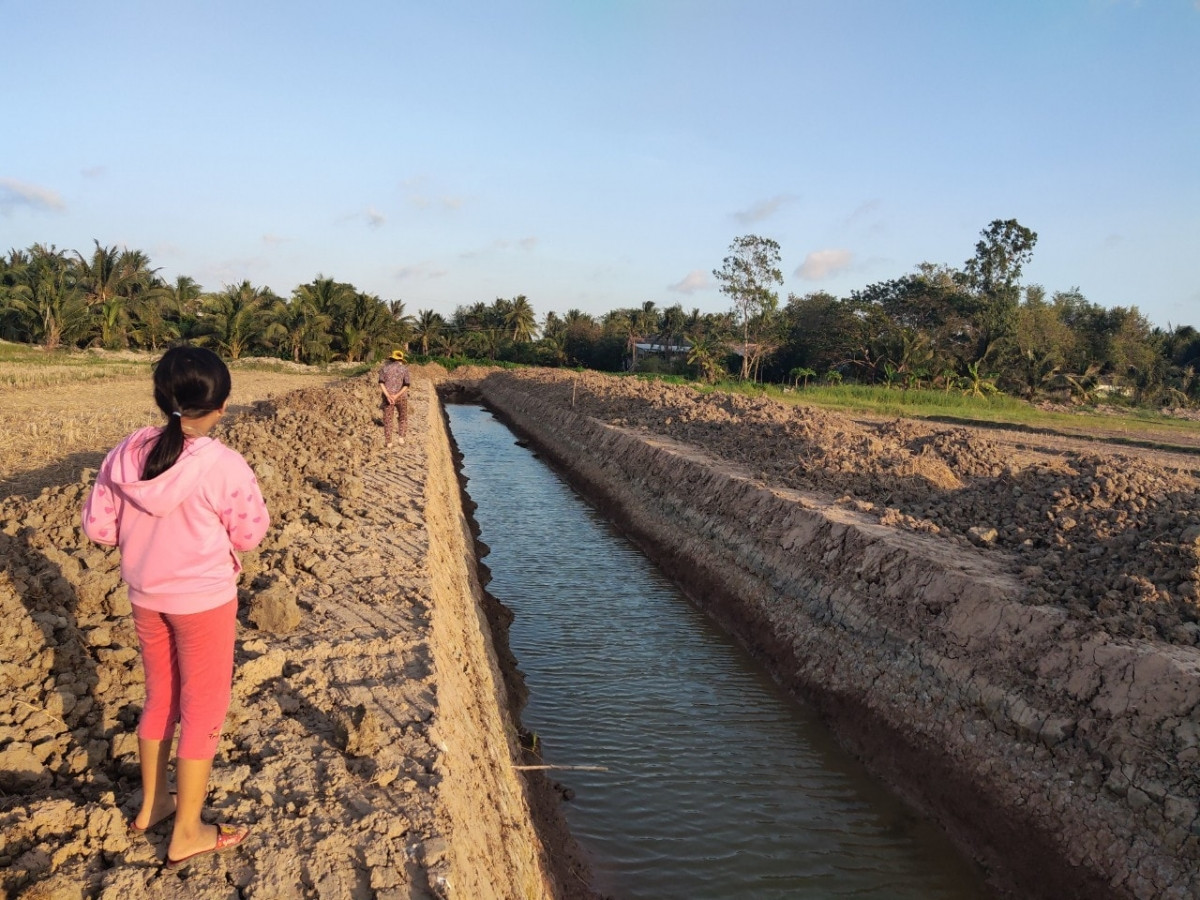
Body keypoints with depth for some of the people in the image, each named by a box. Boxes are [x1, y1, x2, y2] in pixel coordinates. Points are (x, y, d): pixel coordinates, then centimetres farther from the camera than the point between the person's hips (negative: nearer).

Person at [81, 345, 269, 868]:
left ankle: (152, 805, 41)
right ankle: (186, 834, 21)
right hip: (204, 599, -5)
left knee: (160, 699, 24)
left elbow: (98, 526, 0)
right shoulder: (223, 465, -22)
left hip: (145, 597, 6)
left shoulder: (126, 454, -8)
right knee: (203, 711, 10)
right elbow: (249, 534, -11)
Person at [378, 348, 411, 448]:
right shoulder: (404, 368, 0)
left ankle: (388, 442, 6)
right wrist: (397, 395, -14)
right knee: (402, 417, 19)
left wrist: (388, 396, -16)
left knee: (387, 419, 8)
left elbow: (381, 383, -7)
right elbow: (406, 385, -9)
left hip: (387, 396, 0)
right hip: (401, 397, 0)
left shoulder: (385, 367, 4)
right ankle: (401, 437, 9)